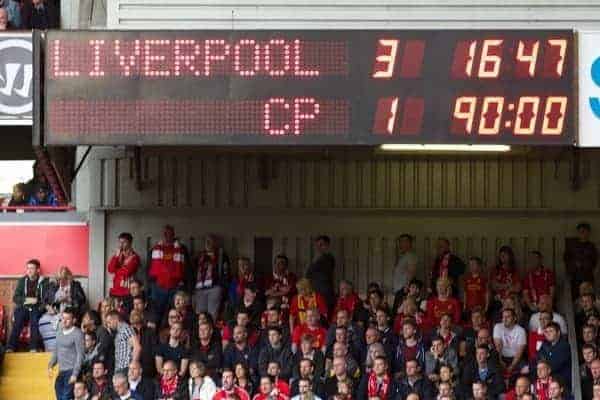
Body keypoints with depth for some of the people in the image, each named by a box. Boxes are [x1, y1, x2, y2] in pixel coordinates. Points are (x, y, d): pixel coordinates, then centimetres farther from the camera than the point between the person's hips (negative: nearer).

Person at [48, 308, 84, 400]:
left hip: (71, 371, -7)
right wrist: (50, 365, 8)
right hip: (61, 371, 7)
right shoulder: (60, 332, 13)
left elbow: (80, 355, -11)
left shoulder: (77, 333, -9)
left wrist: (75, 374, -16)